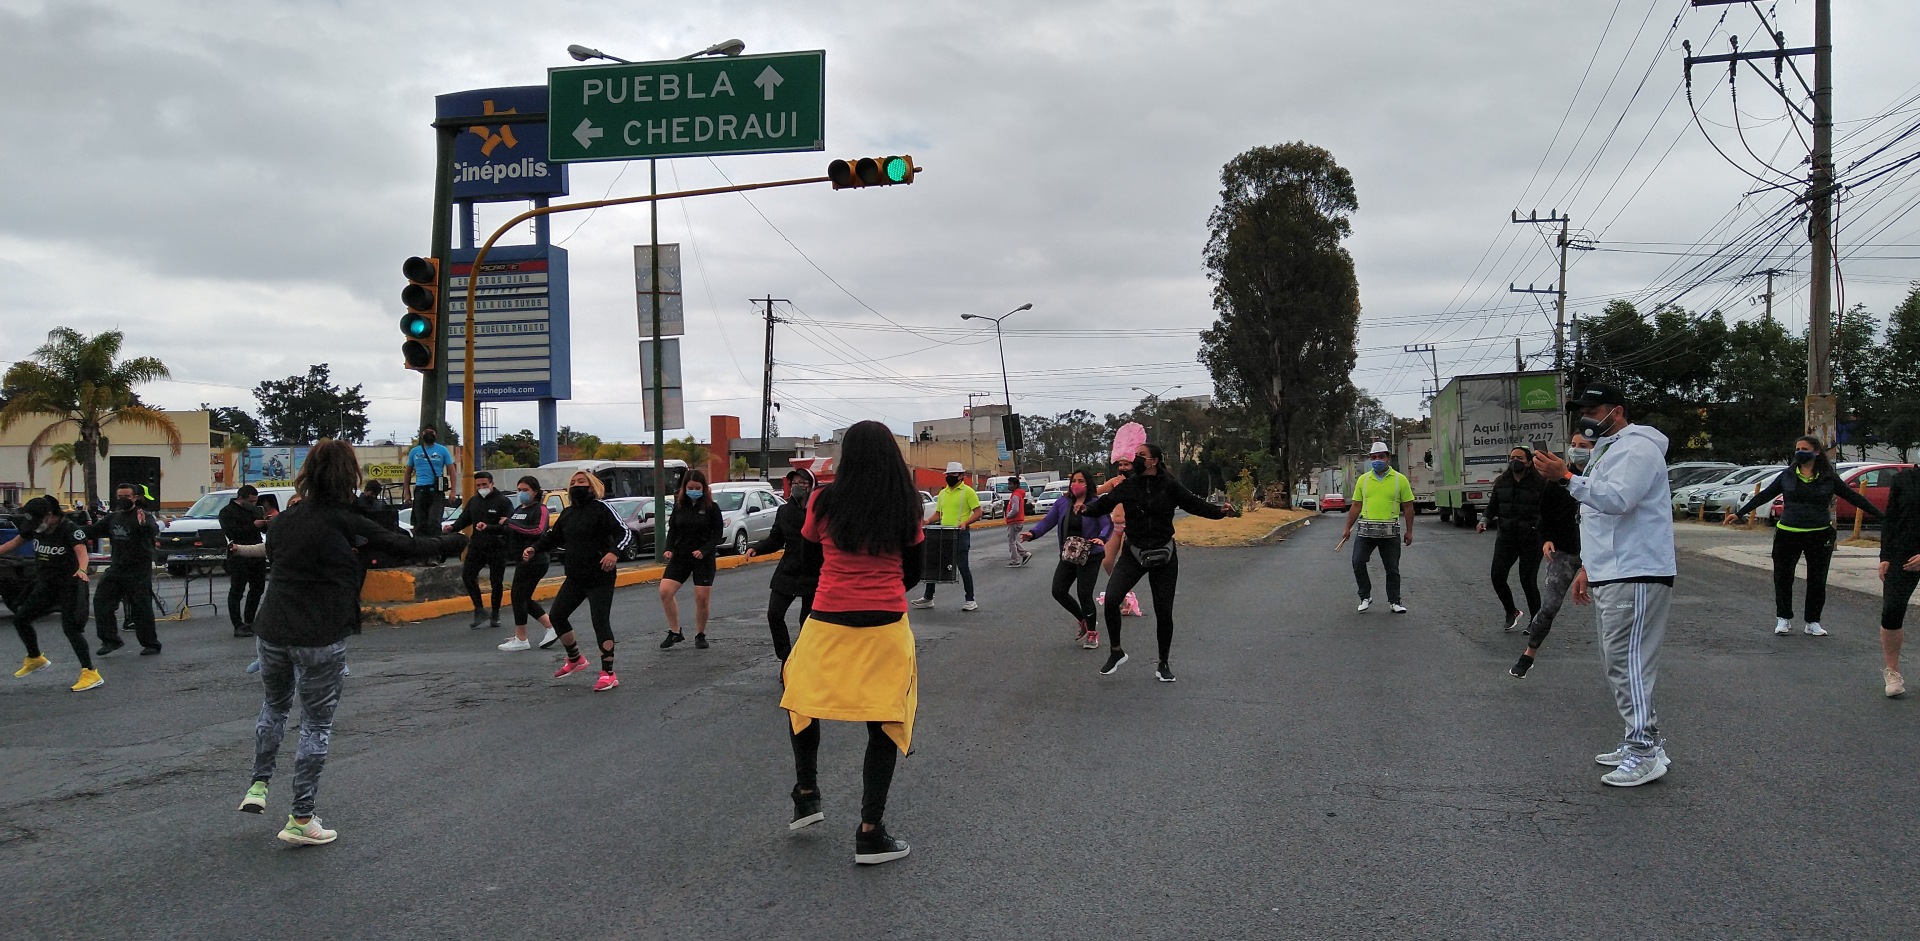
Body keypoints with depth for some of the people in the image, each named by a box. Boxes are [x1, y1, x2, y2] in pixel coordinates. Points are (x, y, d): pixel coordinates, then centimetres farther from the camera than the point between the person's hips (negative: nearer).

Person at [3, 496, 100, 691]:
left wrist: (82, 569, -56)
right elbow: (14, 543, 17)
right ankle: (35, 658, 35)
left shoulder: (70, 529, -21)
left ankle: (90, 673, -12)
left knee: (70, 627, -15)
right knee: (20, 619, 12)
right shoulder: (33, 528, 0)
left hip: (69, 585, -8)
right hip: (45, 584, 8)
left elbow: (81, 551, -36)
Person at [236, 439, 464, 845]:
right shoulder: (347, 523, -12)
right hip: (320, 640, -5)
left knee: (274, 706, 29)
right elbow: (403, 546, -5)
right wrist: (458, 541, 8)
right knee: (317, 724, 7)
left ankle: (258, 786, 29)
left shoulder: (285, 518, 4)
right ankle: (300, 819, 10)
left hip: (272, 631, 5)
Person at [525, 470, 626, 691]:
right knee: (556, 615, 11)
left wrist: (614, 552, -33)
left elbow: (623, 532, -16)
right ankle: (575, 660, 31)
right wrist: (534, 549, 2)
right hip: (575, 578, 8)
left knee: (600, 621, -10)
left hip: (600, 578, -8)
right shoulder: (568, 514, 13)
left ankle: (608, 674, -2)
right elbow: (553, 537, 19)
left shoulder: (600, 509, -9)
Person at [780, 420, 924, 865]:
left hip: (828, 624, 0)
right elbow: (913, 571, 9)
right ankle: (870, 833, 9)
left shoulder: (825, 501, -4)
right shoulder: (906, 506, 0)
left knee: (801, 697, 26)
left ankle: (807, 795, 27)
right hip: (887, 628, 0)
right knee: (885, 724, 7)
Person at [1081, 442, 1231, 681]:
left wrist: (1219, 511, -16)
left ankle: (1163, 664, 23)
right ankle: (1116, 651, 3)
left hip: (1164, 556, -1)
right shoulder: (1127, 486, -1)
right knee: (1111, 599, -17)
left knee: (1164, 611, 5)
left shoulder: (1169, 486, -7)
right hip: (1134, 554, 1)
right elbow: (1105, 503, 0)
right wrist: (1087, 509, -20)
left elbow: (1193, 504, -2)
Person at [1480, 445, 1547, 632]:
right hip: (1506, 538, 4)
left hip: (1531, 540, -4)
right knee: (1497, 576, -5)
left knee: (1528, 581, -4)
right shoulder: (1501, 482, 8)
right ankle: (1511, 612, 20)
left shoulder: (1539, 483, -6)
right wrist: (1484, 521, -2)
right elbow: (1492, 507, 17)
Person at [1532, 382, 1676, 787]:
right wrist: (1588, 568, 26)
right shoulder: (1607, 450, 23)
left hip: (1636, 578, -11)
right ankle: (1642, 742, 21)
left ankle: (1645, 752, -11)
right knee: (1618, 662, 14)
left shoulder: (1637, 448, -11)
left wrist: (1567, 477, -31)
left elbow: (1617, 499, -28)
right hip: (1609, 576, 11)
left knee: (1627, 662, -13)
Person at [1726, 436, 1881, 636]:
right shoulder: (1787, 476, 5)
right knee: (1783, 578, 2)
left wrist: (1880, 516, 3)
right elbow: (1763, 496, 7)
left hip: (1819, 536, 0)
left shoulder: (1829, 478, 2)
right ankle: (1783, 620, 16)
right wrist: (1739, 514, 4)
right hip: (1787, 535, 1)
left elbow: (1854, 497, 6)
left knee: (1817, 582, 5)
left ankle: (1813, 623, 18)